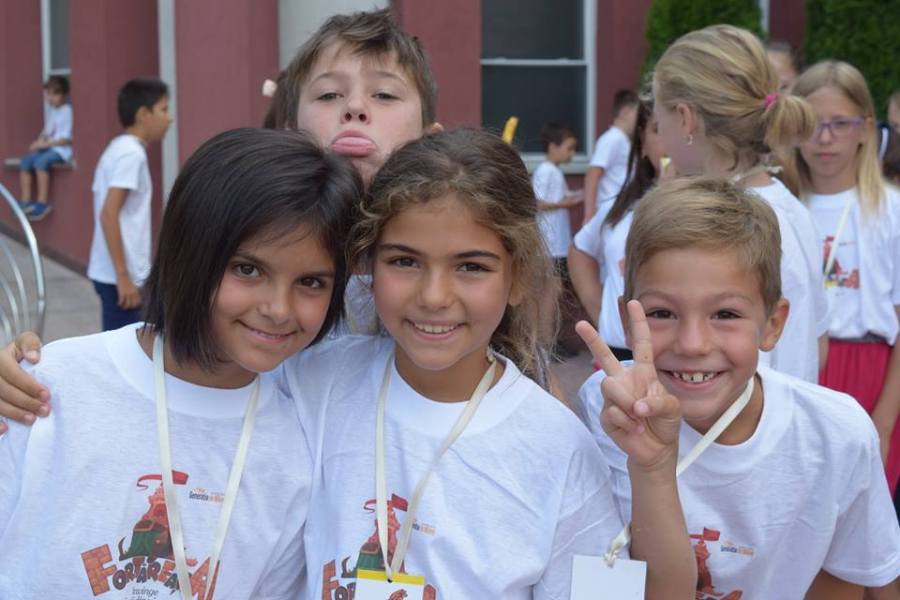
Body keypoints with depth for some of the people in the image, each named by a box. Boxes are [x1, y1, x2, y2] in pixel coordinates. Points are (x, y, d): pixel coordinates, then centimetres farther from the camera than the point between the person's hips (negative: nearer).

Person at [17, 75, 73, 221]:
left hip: (61, 149, -8)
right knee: (25, 161, -12)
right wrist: (40, 141, -3)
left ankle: (42, 203, -26)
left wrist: (45, 144, -16)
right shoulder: (50, 109, 15)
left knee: (40, 162, -31)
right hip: (47, 147, 8)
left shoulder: (67, 111, -10)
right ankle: (25, 202, -12)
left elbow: (66, 140, -15)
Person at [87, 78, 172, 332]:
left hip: (110, 272, 9)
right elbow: (109, 215, -22)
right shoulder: (131, 154, -15)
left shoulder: (118, 149, 13)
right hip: (118, 275, -9)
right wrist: (123, 276, -22)